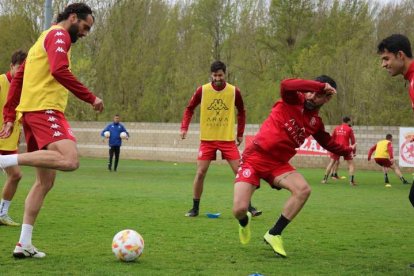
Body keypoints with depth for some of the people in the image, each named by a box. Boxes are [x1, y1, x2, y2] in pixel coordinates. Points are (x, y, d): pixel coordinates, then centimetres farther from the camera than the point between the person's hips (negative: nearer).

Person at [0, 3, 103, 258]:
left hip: (31, 112, 10)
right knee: (70, 160, -29)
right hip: (45, 110, -10)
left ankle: (24, 244, 6)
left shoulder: (43, 40, 29)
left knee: (45, 182, 11)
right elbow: (59, 71, -19)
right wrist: (91, 98, -15)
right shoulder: (59, 35, -1)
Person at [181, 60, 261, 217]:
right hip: (207, 139, 0)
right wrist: (184, 127, -4)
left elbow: (241, 112, 12)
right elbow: (189, 109, 8)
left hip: (228, 139, 0)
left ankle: (248, 207, 6)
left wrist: (240, 133, 10)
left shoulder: (234, 91, -4)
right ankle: (195, 209, 8)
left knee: (240, 172, -4)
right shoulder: (202, 90, -5)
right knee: (200, 173, -4)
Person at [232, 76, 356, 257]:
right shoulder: (293, 100, -8)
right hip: (254, 158, -5)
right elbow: (286, 85, -33)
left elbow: (328, 143, 27)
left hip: (278, 164, 5)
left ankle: (274, 234, -7)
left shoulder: (315, 122, 7)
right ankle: (244, 222, 27)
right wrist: (321, 85, -32)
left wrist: (347, 151, 24)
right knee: (239, 210, -17)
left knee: (303, 189, -23)